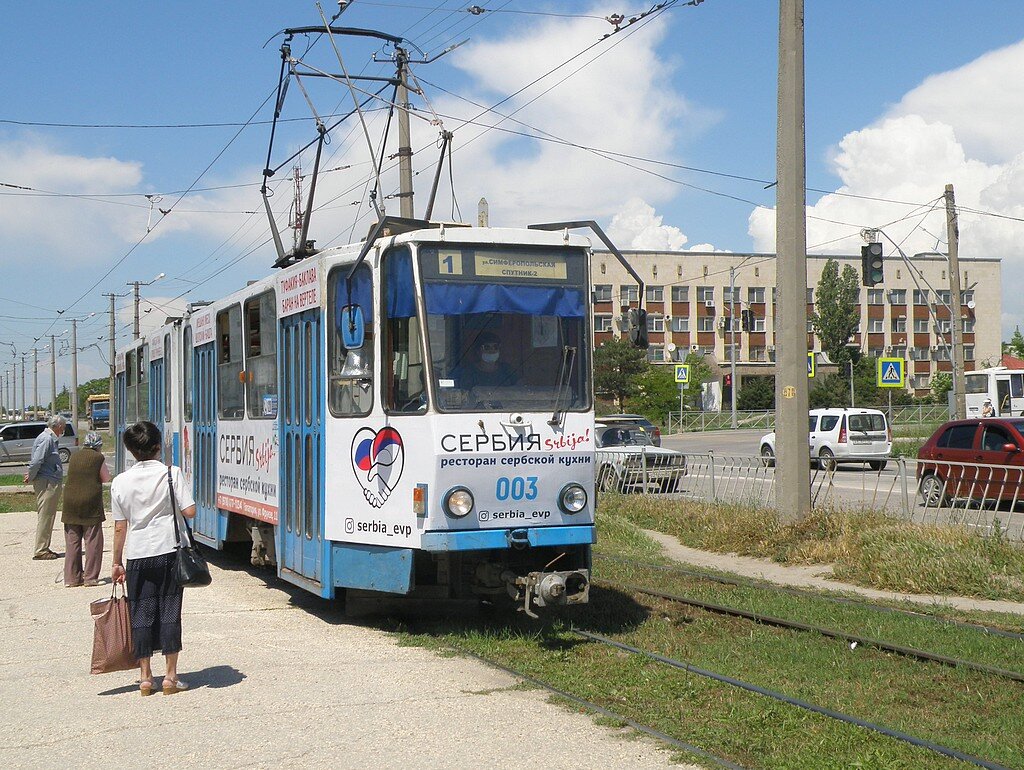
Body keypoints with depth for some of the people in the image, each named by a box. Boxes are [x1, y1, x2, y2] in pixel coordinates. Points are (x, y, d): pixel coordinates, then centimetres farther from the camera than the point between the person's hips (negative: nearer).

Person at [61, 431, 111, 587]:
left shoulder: (74, 457, 9)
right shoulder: (99, 458, -3)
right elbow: (106, 478, 5)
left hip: (70, 503, 4)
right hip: (91, 504, -4)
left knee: (72, 541, 9)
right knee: (92, 541, 3)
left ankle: (71, 577, 11)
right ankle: (90, 577, 3)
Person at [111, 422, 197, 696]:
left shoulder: (121, 482, 0)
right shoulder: (171, 473, -6)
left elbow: (120, 527, 3)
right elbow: (189, 511, -11)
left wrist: (117, 563, 12)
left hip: (137, 555, 2)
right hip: (169, 551, -1)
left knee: (141, 614, 8)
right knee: (169, 612, 5)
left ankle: (145, 677, 12)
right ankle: (170, 677, 6)